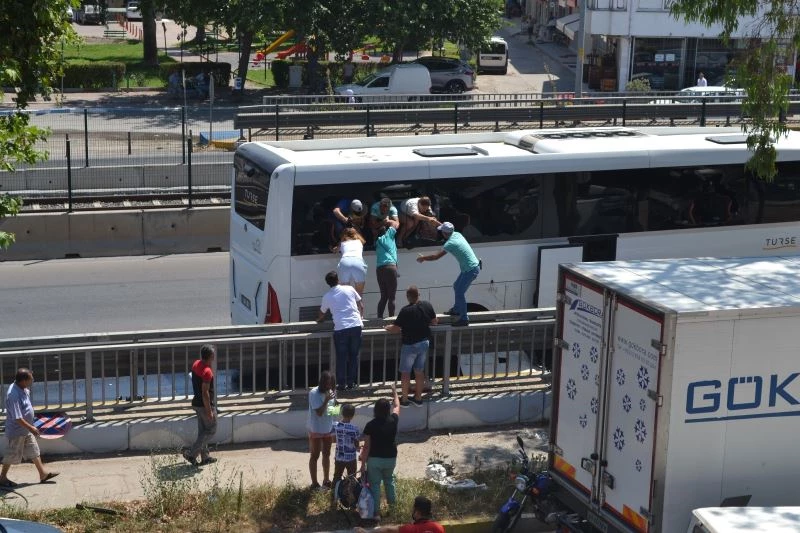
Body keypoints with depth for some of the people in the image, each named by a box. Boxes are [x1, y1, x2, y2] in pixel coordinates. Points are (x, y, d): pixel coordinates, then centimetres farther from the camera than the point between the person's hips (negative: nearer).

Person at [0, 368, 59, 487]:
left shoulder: (23, 389, -3)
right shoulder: (13, 395, -30)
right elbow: (17, 417, -30)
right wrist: (30, 428, -26)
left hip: (26, 429, 9)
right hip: (17, 431, -9)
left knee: (34, 451, 14)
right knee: (12, 455, 6)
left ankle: (43, 474, 22)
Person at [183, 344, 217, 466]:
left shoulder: (196, 364, 0)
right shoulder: (207, 372, -26)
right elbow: (205, 393, -26)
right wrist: (209, 411, -21)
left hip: (197, 403, 9)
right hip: (205, 405, -9)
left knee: (203, 430, 16)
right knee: (211, 430, 4)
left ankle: (205, 457, 23)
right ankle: (191, 453, 0)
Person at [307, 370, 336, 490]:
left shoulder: (330, 392, -1)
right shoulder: (314, 393, -21)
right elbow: (319, 412, -24)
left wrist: (335, 410, -3)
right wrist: (327, 399, -32)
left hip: (328, 429, 7)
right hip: (316, 430, -7)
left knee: (326, 454, 17)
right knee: (315, 456, 4)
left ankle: (326, 480, 30)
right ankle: (314, 483, 12)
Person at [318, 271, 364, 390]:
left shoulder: (327, 296, 9)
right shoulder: (349, 289, 9)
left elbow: (322, 314, 26)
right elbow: (361, 306, 15)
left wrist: (319, 320, 49)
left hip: (340, 328, -1)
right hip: (356, 325, 1)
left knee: (341, 358, 8)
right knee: (354, 356, 12)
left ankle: (341, 384, 10)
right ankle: (352, 382, 17)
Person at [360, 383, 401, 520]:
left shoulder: (370, 425, -17)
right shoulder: (393, 420, -10)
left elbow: (367, 447, -13)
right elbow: (397, 406, 12)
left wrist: (363, 463, -5)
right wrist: (395, 392, 27)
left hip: (375, 459, -3)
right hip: (390, 458, 3)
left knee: (375, 485, 6)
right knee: (389, 479, 28)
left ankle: (376, 512, 7)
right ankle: (392, 500, 46)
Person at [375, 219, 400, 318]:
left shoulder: (378, 240, 23)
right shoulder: (388, 235, 9)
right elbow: (395, 223, 19)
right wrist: (387, 221, 33)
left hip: (379, 269, 6)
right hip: (390, 267, -6)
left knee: (384, 296, 9)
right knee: (391, 296, -7)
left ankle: (379, 317, 1)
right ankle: (391, 317, -13)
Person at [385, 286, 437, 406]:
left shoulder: (406, 311, -22)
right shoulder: (427, 306, -5)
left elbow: (395, 329, -20)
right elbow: (435, 322, 8)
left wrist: (388, 328, 0)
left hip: (410, 345, -5)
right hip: (424, 342, 6)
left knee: (405, 373, 7)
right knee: (420, 371, 16)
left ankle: (404, 400, 13)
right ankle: (418, 398, 24)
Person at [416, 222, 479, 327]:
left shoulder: (450, 244, -22)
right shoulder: (457, 234, 3)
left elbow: (436, 257, -18)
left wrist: (423, 258, -1)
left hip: (471, 270, -10)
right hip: (473, 266, 10)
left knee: (459, 292, -4)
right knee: (456, 287, 23)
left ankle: (464, 319, 1)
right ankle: (457, 309, 39)